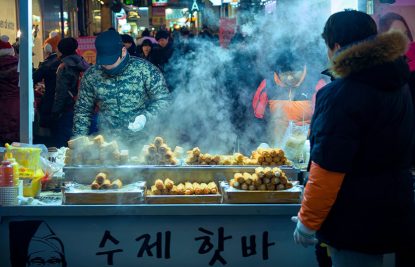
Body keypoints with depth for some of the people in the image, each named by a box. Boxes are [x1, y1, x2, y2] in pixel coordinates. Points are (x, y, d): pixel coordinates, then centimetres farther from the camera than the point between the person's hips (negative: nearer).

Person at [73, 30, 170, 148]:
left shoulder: (145, 69, -7)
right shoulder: (91, 75, 2)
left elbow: (163, 99, -2)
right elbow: (83, 110, 12)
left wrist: (146, 117, -18)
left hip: (142, 140, -2)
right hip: (108, 142, 3)